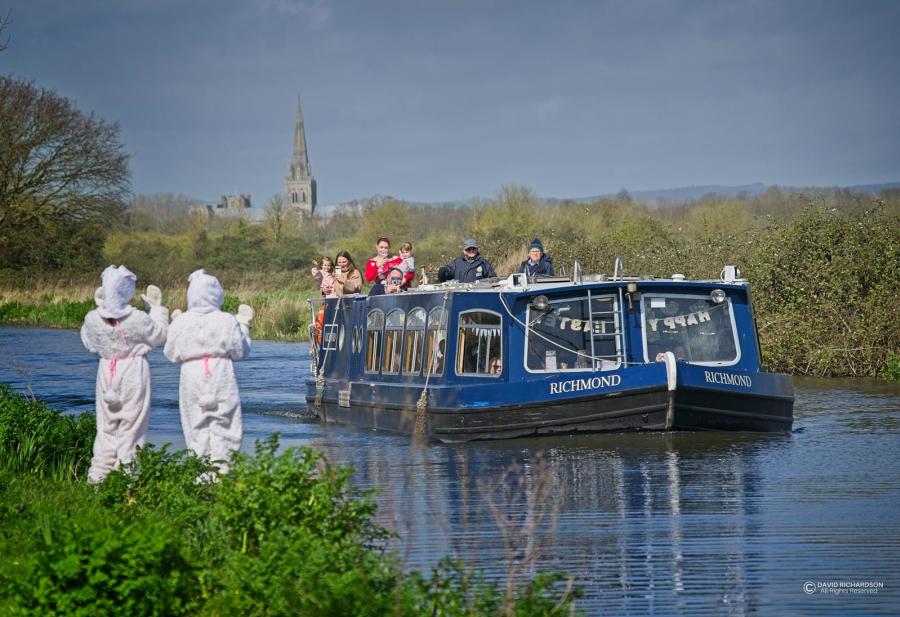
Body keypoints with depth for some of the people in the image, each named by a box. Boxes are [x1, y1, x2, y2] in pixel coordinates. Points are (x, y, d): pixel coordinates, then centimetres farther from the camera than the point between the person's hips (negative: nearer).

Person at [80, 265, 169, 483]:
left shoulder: (93, 319, -9)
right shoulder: (138, 319, -18)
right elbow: (160, 334, 0)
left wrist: (98, 307, 15)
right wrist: (156, 306, 10)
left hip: (107, 371, 3)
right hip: (134, 371, -3)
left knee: (106, 425, 12)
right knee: (131, 424, 4)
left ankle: (99, 474, 13)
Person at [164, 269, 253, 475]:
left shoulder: (181, 323, -2)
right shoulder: (227, 321, -5)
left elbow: (172, 354, 7)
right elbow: (240, 351, 3)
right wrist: (244, 325, 15)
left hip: (192, 378, 1)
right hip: (221, 378, -1)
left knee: (197, 425, 7)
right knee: (223, 423, 3)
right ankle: (222, 465, -3)